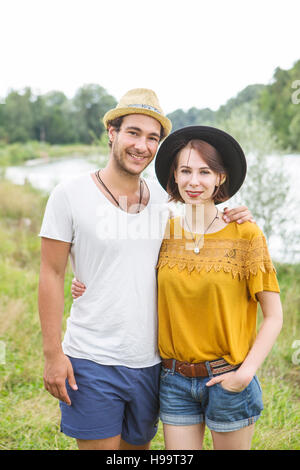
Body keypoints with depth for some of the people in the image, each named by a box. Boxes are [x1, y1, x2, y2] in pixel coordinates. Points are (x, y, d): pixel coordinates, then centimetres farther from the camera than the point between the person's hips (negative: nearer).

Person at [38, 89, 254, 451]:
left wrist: (233, 221, -2)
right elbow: (51, 275, -7)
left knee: (138, 443, 19)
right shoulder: (70, 195, -8)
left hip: (150, 362, 4)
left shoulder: (163, 199, 4)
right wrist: (53, 354, -10)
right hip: (91, 360, -4)